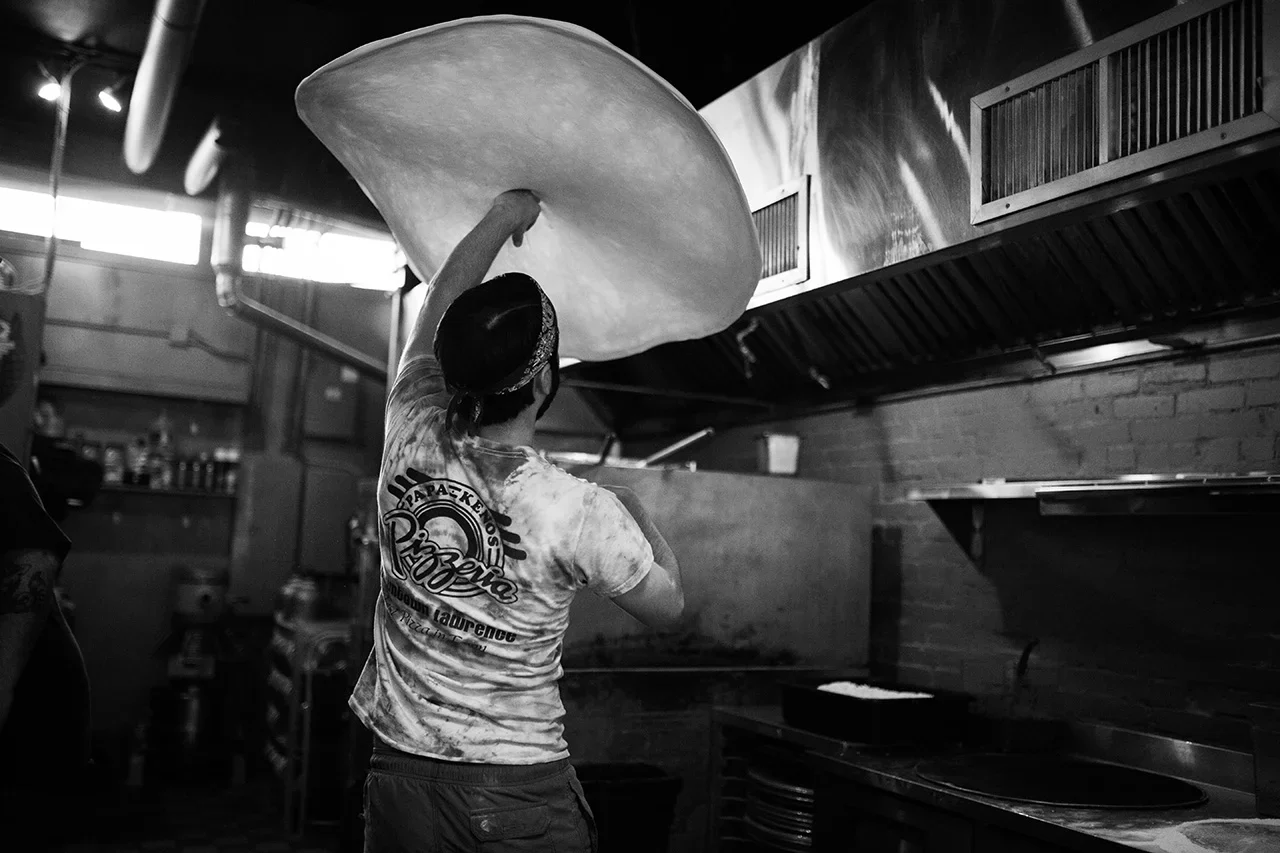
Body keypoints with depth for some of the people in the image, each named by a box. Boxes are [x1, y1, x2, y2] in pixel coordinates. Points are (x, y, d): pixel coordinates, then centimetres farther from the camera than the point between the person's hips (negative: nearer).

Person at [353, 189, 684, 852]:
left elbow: (440, 303, 7)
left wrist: (503, 214, 19)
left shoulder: (410, 443, -10)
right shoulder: (583, 513, -19)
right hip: (521, 797, -3)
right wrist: (636, 514, 15)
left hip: (398, 773, 4)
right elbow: (668, 607, 0)